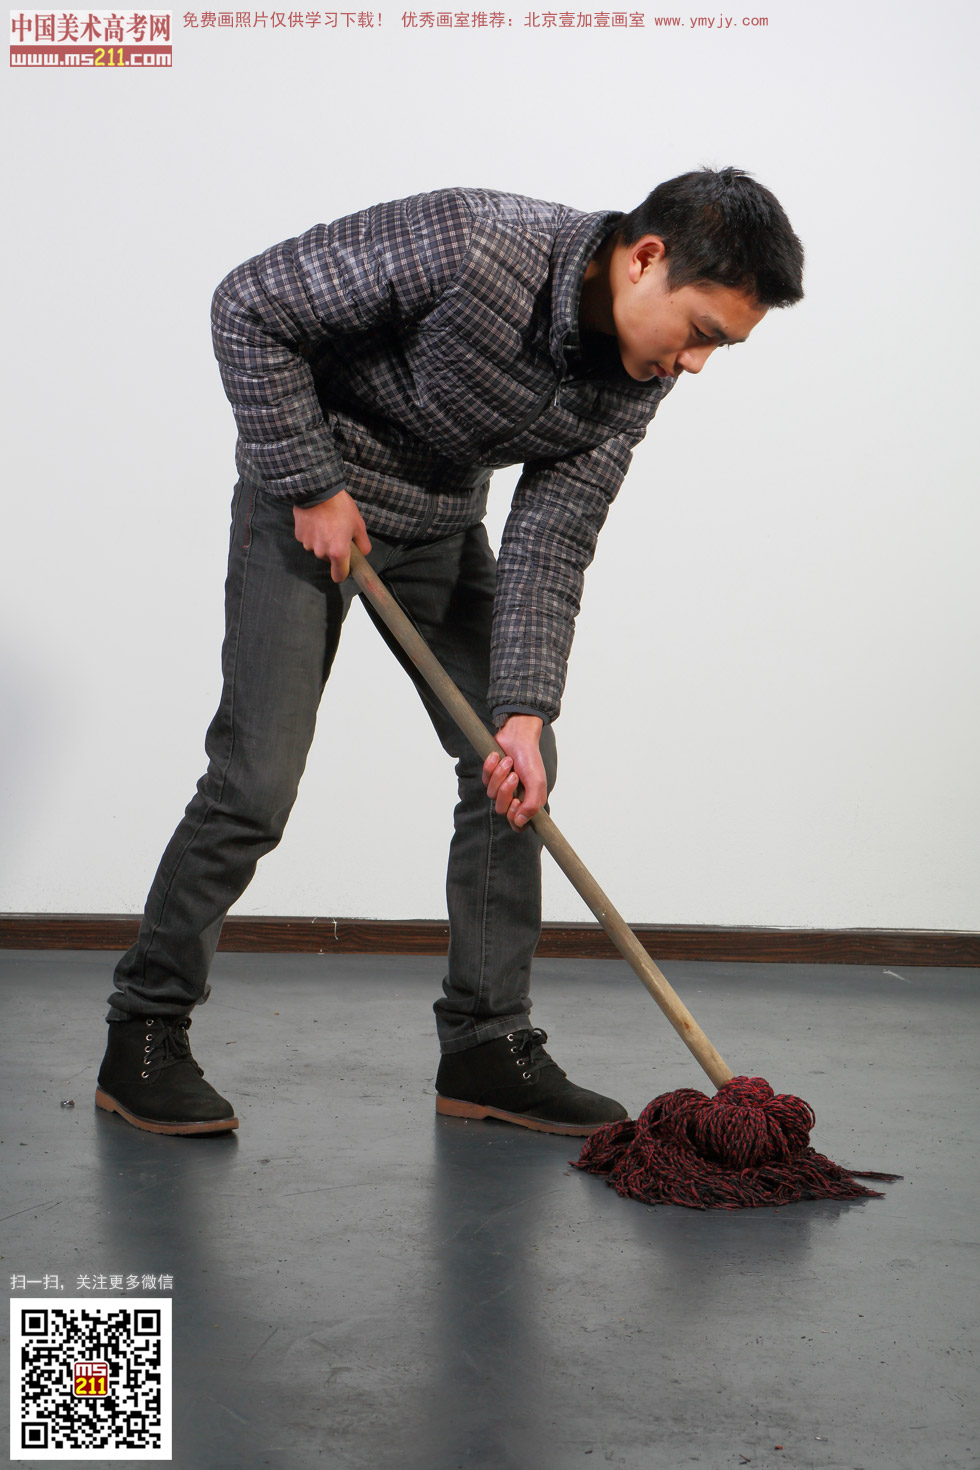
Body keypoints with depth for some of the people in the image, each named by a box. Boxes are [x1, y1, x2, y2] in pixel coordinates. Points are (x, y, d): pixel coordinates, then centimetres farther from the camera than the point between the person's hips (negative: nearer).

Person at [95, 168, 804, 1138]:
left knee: (514, 768, 0)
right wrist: (311, 486, -21)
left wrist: (524, 710, -20)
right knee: (256, 779, -10)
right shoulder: (467, 248, -31)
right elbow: (248, 305, -23)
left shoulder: (634, 379, -11)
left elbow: (551, 545, -10)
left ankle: (488, 1048, 11)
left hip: (443, 520, 6)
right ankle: (143, 1039, 7)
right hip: (311, 499, -6)